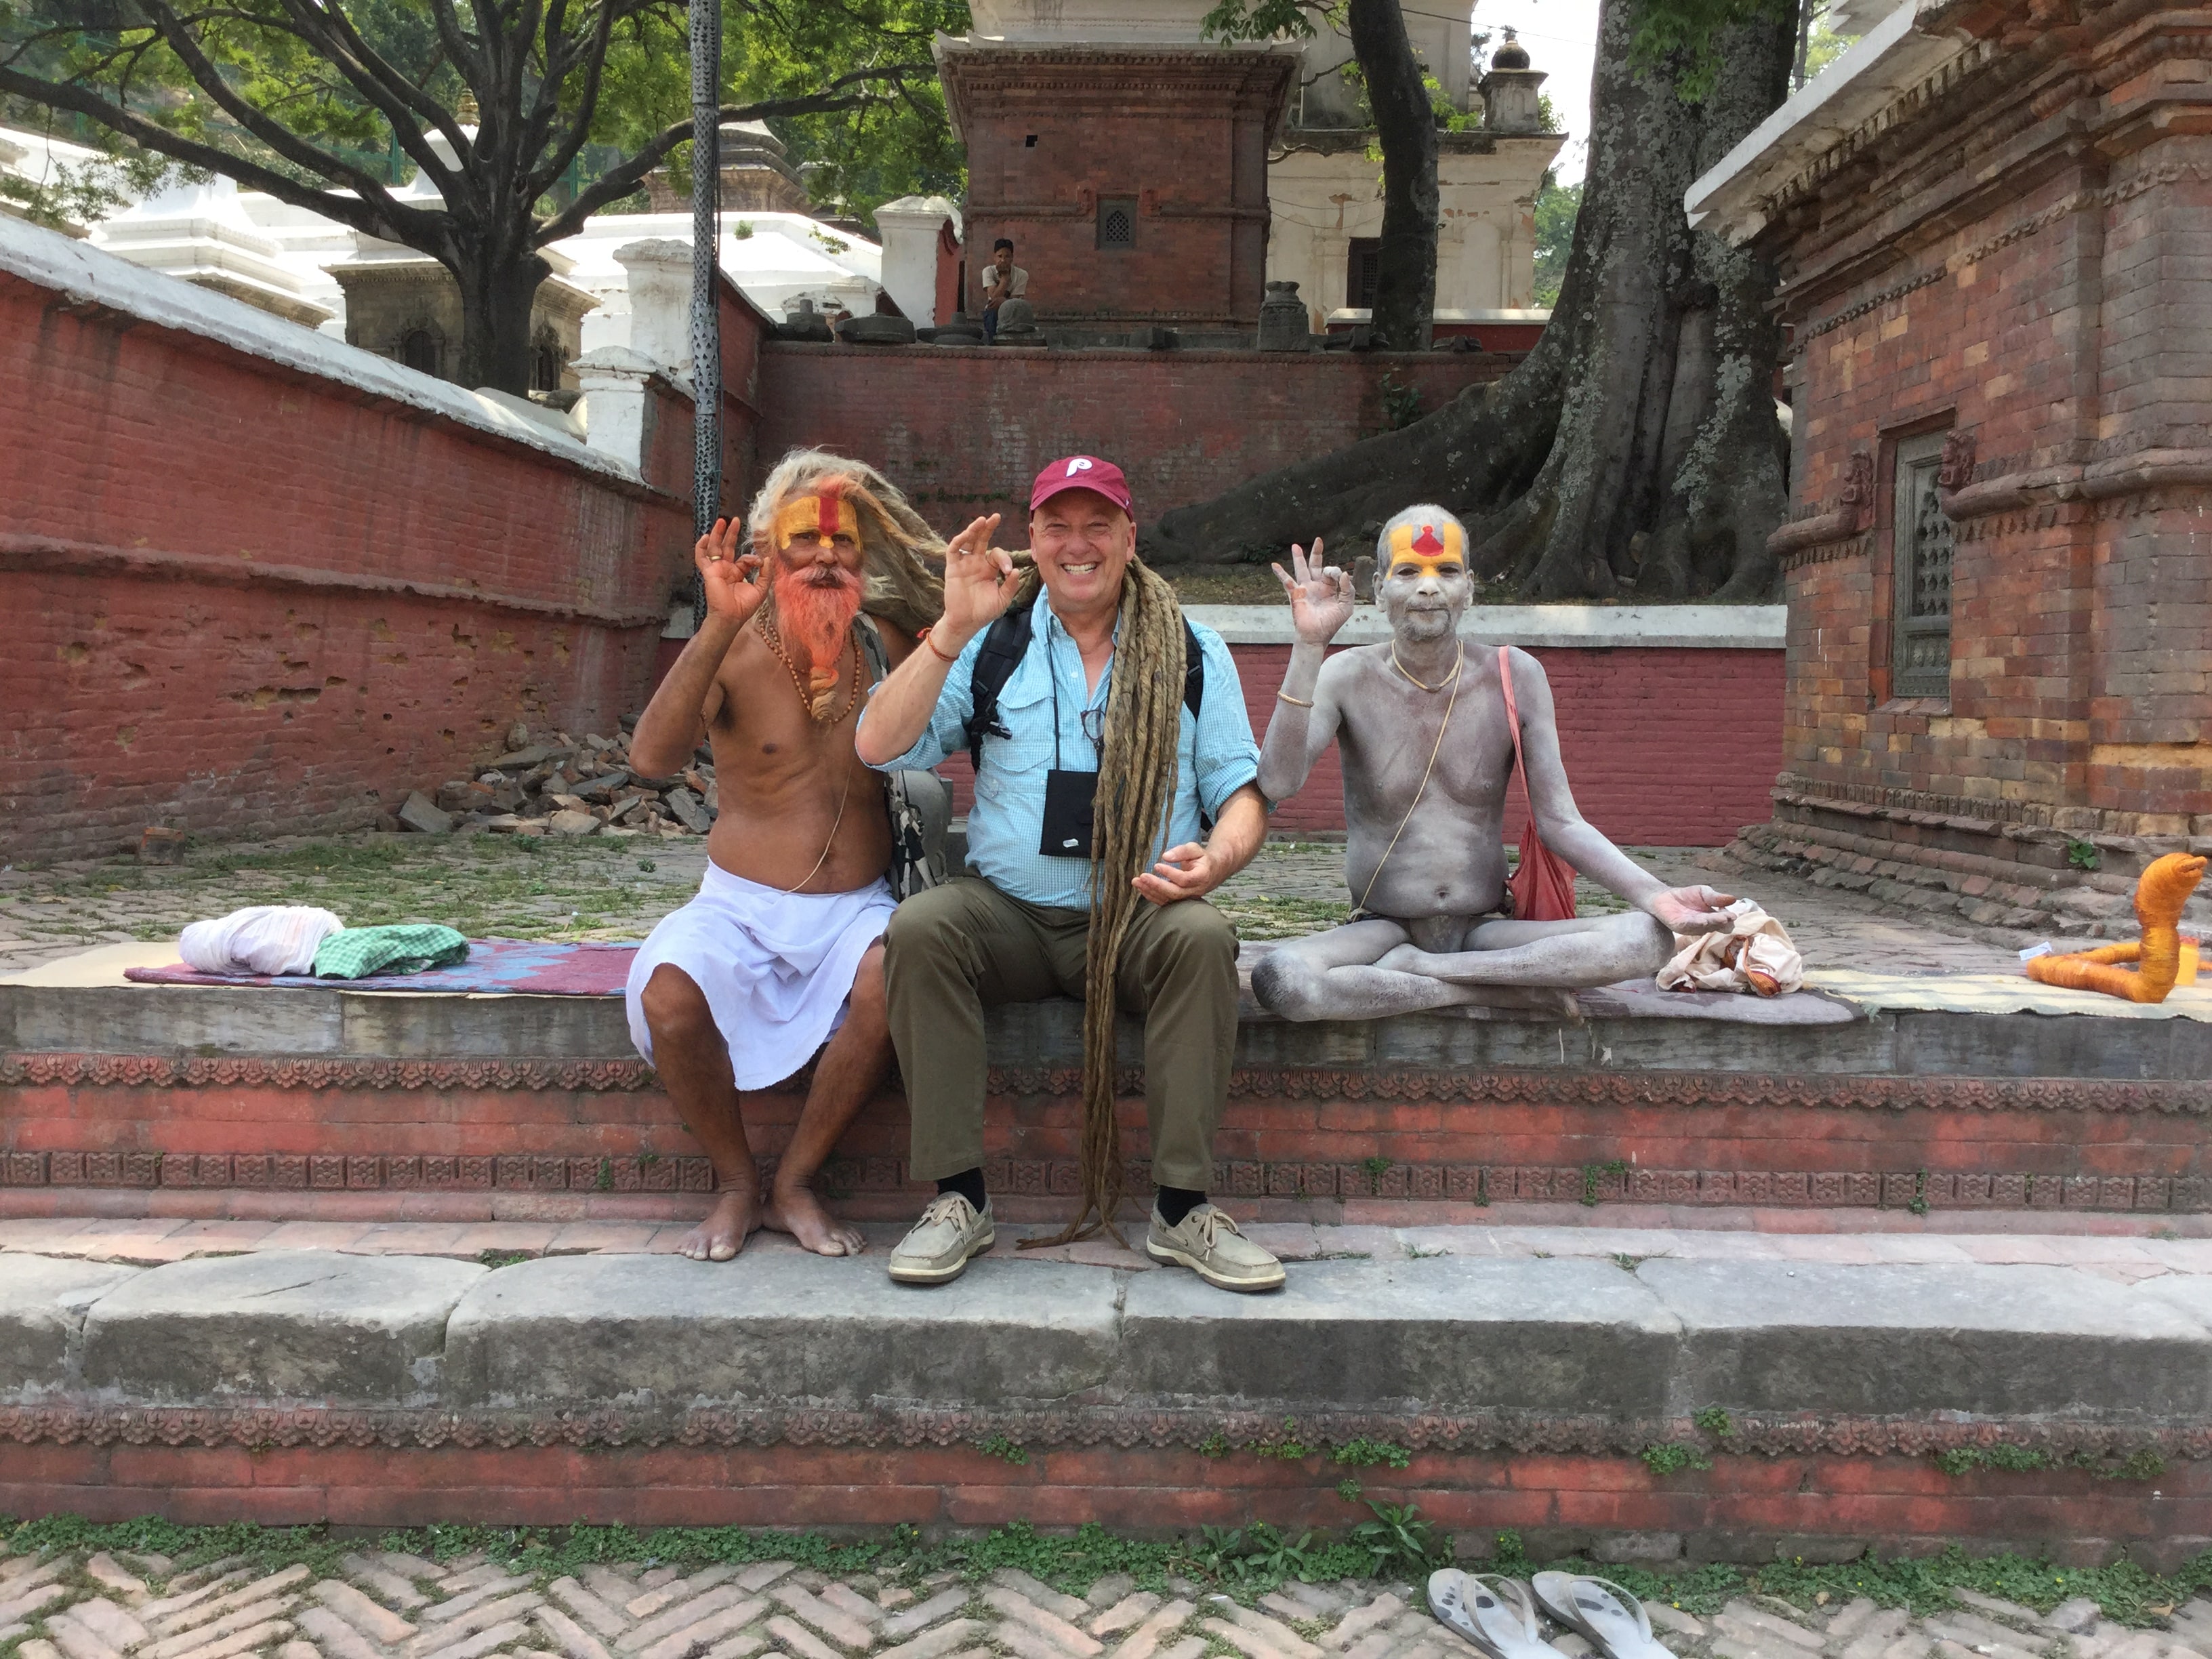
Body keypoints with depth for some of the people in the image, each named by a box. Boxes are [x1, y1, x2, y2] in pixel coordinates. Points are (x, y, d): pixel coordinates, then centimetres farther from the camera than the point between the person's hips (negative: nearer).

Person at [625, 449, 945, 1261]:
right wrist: (718, 625, -30)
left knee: (889, 977, -33)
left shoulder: (886, 646, 3)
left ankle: (794, 1183, -9)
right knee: (668, 994, -30)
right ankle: (736, 1184, -2)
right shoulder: (736, 650, -5)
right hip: (741, 905, -1)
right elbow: (652, 758, -22)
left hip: (853, 910, 1)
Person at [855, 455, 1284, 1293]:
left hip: (1142, 917, 0)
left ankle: (1182, 1208, -20)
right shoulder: (992, 645, 8)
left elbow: (1240, 791, 5)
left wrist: (1216, 859, -18)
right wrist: (953, 628, -12)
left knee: (1203, 936, -32)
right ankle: (958, 1198, -19)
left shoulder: (1193, 652, 9)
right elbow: (878, 748, -3)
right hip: (1010, 916, 1)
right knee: (918, 926, -28)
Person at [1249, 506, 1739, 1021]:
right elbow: (1279, 782, -21)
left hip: (1487, 932, 2)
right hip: (1381, 931, -1)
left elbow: (1559, 822, -2)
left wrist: (1656, 895, -16)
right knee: (1279, 980, -36)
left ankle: (1413, 966, -19)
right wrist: (1309, 646, -26)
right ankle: (1520, 991, -20)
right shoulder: (1350, 678, -4)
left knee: (1650, 939, -25)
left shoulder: (1516, 677, 1)